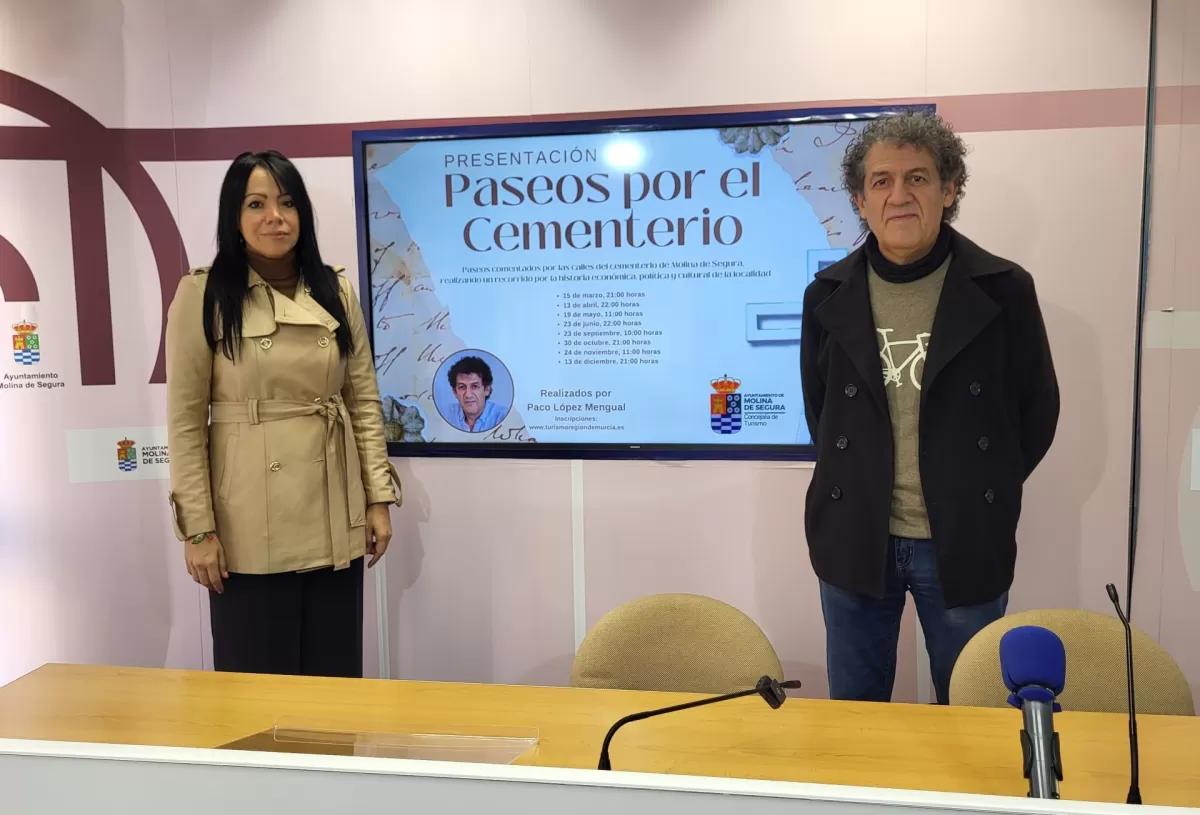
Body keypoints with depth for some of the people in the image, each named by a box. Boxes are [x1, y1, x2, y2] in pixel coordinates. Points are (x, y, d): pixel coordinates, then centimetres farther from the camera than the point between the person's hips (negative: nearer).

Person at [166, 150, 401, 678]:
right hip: (250, 527, -3)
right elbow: (185, 419, -5)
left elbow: (364, 401, 8)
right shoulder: (202, 295, -5)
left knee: (336, 676, 12)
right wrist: (198, 527, -9)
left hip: (334, 523, 3)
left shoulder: (336, 292, 6)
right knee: (257, 679, 8)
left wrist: (378, 497, 2)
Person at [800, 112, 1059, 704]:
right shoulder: (828, 296, -1)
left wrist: (984, 491, 5)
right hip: (855, 539, 2)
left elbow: (1037, 410, 3)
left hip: (965, 542, -1)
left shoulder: (1003, 289, -6)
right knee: (853, 716, 16)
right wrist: (859, 484, 7)